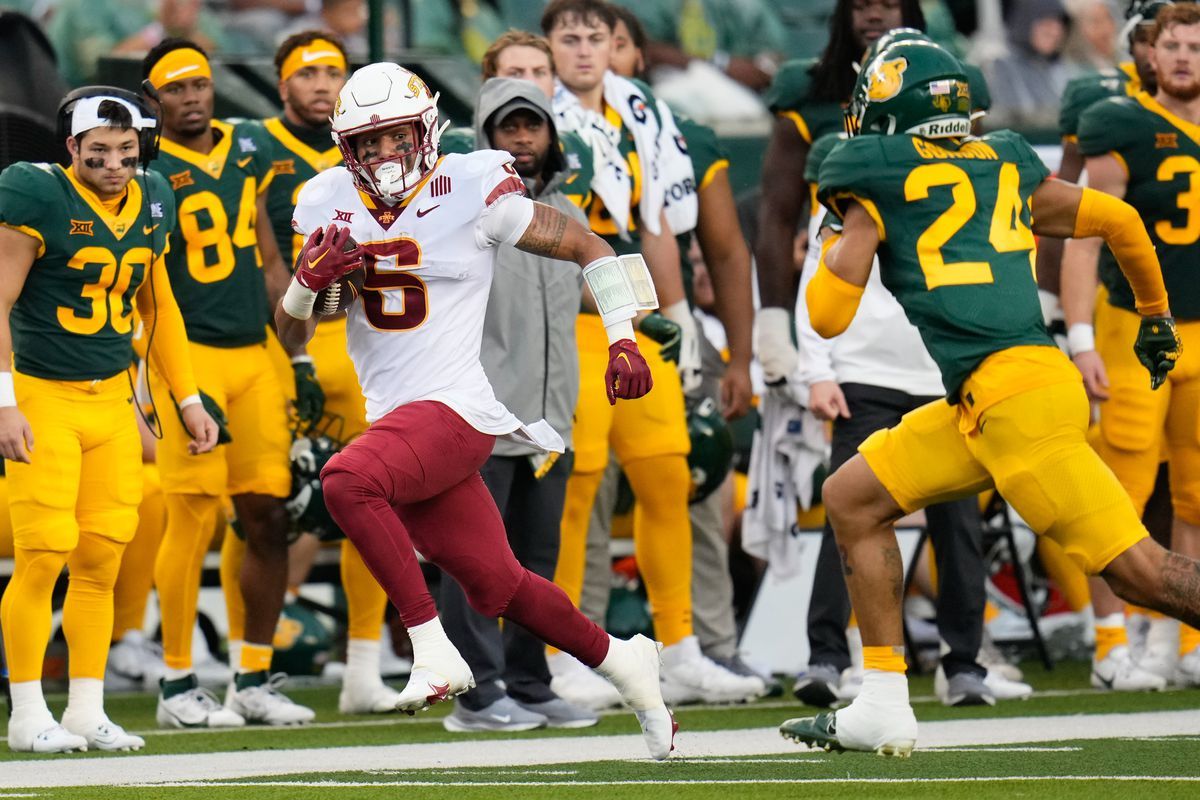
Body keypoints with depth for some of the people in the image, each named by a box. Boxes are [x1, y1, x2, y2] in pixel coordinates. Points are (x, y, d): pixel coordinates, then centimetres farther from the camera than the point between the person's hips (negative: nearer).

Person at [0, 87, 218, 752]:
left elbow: (157, 305, 18)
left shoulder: (150, 204, 6)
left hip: (111, 398, 6)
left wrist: (187, 401, 17)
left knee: (101, 560, 4)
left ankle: (86, 710, 12)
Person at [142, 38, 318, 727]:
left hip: (254, 354, 6)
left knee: (270, 519, 5)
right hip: (188, 355, -6)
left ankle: (254, 680, 15)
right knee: (194, 520, -6)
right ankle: (179, 684, 3)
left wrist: (299, 359, 16)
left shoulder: (248, 151, 12)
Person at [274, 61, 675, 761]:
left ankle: (434, 651, -24)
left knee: (347, 481, -33)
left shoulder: (472, 193, -8)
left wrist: (623, 339, -5)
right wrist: (309, 280, -10)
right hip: (396, 415, 6)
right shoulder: (332, 205, 7)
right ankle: (622, 662, 37)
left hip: (455, 411, -6)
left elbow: (590, 248, 3)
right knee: (497, 586, 14)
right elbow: (293, 337, 11)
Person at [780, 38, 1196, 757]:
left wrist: (834, 245, 23)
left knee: (1141, 572, -10)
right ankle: (884, 710, 14)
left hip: (1015, 396, -8)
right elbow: (1119, 220, 22)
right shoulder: (1007, 167, 18)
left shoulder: (877, 183, 1)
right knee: (852, 498, 16)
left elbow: (828, 317, 3)